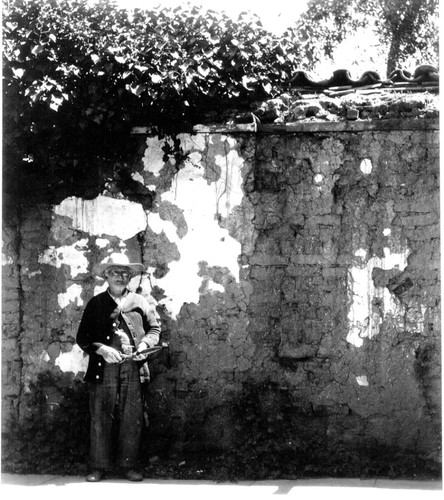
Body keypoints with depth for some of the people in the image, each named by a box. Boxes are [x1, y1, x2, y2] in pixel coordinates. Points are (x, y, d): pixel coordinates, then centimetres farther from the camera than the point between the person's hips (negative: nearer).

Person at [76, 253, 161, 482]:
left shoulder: (139, 302, 12)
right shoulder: (96, 303, 9)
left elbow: (155, 328, 16)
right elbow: (82, 337, 6)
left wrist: (145, 344, -4)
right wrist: (101, 349, -10)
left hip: (133, 368, 1)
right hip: (103, 369, -1)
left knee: (132, 419, 1)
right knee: (100, 418, 0)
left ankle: (129, 465, 11)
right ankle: (99, 467, 8)